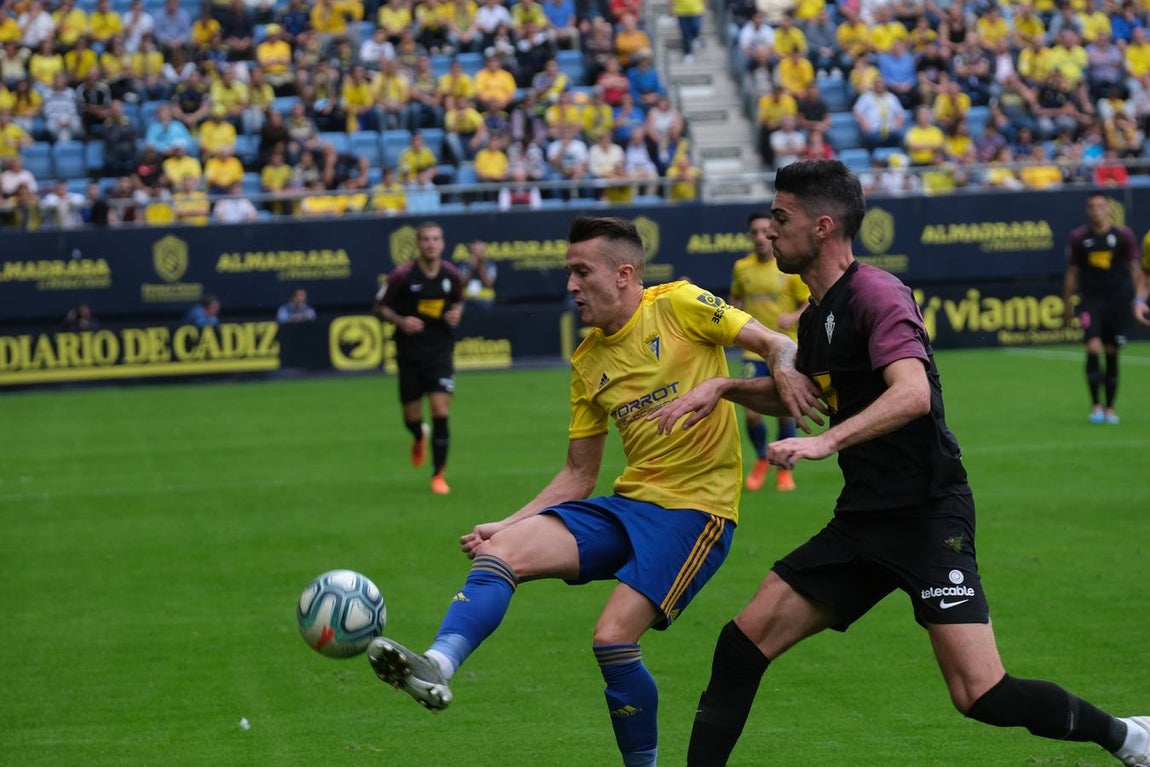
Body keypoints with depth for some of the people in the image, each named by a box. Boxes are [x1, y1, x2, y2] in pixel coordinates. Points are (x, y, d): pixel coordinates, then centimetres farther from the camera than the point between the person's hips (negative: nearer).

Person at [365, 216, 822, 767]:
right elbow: (578, 477, 18)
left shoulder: (679, 306, -3)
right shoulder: (588, 362, 14)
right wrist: (507, 524, 8)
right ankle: (438, 666, -35)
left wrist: (785, 371, -28)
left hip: (695, 508, -6)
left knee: (613, 639, -20)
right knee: (501, 551, -16)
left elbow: (777, 345, -5)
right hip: (628, 503, 6)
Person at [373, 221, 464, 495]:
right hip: (409, 353, 0)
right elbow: (380, 306, -1)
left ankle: (438, 475, 0)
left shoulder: (451, 275, -2)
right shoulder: (402, 275, -11)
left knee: (441, 412, -12)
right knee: (411, 417, 7)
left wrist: (456, 313, -5)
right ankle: (419, 437, 47)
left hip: (440, 352, 0)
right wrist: (401, 321, -18)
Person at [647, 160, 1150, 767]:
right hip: (862, 521, 9)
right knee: (745, 639, 0)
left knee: (981, 697, -14)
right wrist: (724, 387, 15)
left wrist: (827, 441, -39)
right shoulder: (817, 316, 14)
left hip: (926, 515, -9)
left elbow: (912, 393, -28)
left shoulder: (875, 294, -13)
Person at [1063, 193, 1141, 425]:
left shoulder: (1123, 235, 0)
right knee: (1093, 348, -17)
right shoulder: (1078, 237, 1)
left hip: (1117, 300, 1)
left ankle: (1109, 408, 15)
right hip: (1090, 300, -1)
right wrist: (1067, 304, 10)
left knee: (1112, 354, 5)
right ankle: (1095, 405, -9)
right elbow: (1071, 273, 8)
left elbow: (1134, 268, 6)